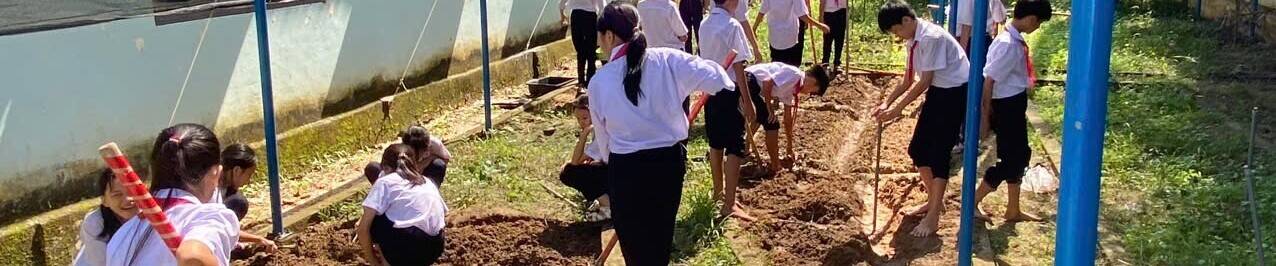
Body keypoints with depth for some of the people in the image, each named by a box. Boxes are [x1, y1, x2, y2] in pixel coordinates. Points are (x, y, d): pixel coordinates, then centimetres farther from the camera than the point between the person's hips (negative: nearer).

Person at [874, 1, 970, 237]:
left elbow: (924, 81, -23)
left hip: (955, 93, -9)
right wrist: (887, 103, 2)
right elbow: (908, 80, 13)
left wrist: (897, 109, -20)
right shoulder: (912, 40, 5)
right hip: (937, 92, 9)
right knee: (918, 148, 11)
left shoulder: (931, 37, -24)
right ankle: (934, 201, 28)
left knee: (939, 153, -8)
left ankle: (933, 217, 0)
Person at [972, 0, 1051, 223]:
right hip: (1007, 106, -9)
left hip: (1015, 104, 9)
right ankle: (972, 203, 11)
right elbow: (989, 81, -23)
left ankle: (1013, 211, 29)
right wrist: (985, 116, -18)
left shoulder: (1016, 40, 5)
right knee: (1011, 158, -1)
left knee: (1020, 155, 16)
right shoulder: (1008, 45, -24)